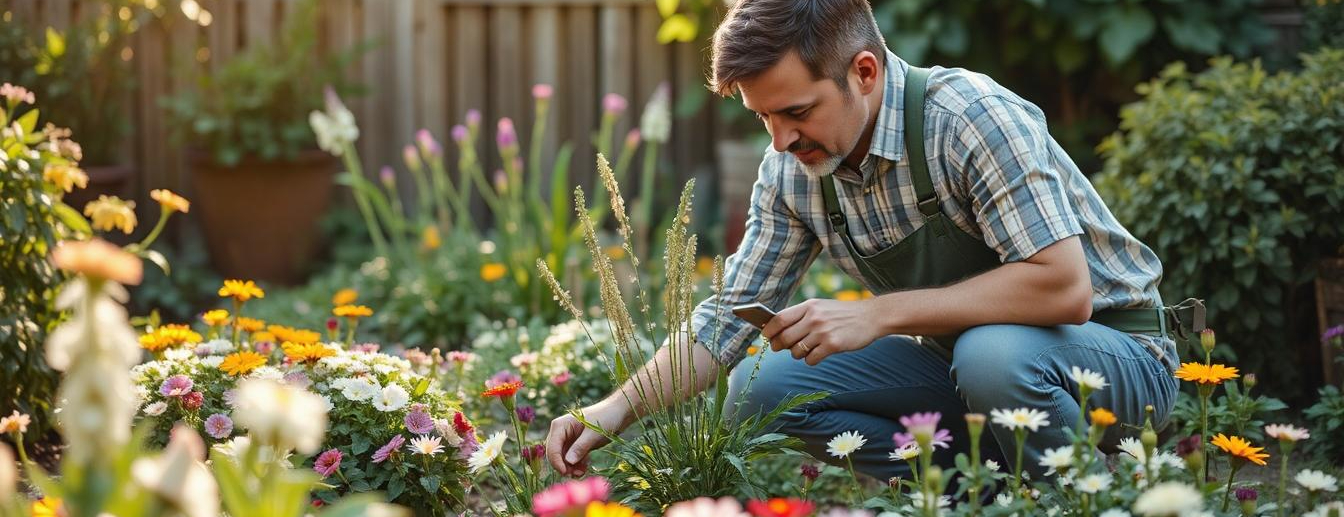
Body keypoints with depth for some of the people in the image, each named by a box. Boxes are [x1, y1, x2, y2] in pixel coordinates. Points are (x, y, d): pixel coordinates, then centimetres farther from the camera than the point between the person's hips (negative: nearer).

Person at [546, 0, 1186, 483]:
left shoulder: (969, 116, -26)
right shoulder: (791, 169, -5)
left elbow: (1064, 287, -33)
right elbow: (729, 316, 2)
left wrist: (879, 315, -33)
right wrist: (618, 409, -13)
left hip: (1117, 350, -6)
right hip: (960, 353, 7)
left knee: (992, 353, -38)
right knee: (763, 387, -9)